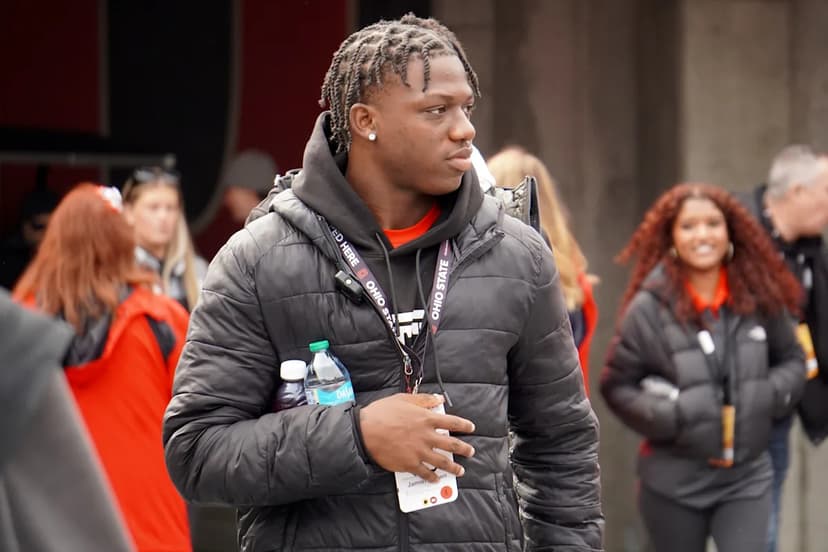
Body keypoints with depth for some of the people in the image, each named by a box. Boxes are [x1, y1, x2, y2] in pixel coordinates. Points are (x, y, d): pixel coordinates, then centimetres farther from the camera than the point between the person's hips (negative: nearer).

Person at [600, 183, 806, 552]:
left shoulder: (760, 298, -1)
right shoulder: (650, 307, -10)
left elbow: (792, 360, 13)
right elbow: (617, 385, -3)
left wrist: (775, 393, -7)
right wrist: (664, 416, -18)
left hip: (746, 478, 1)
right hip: (674, 481, -1)